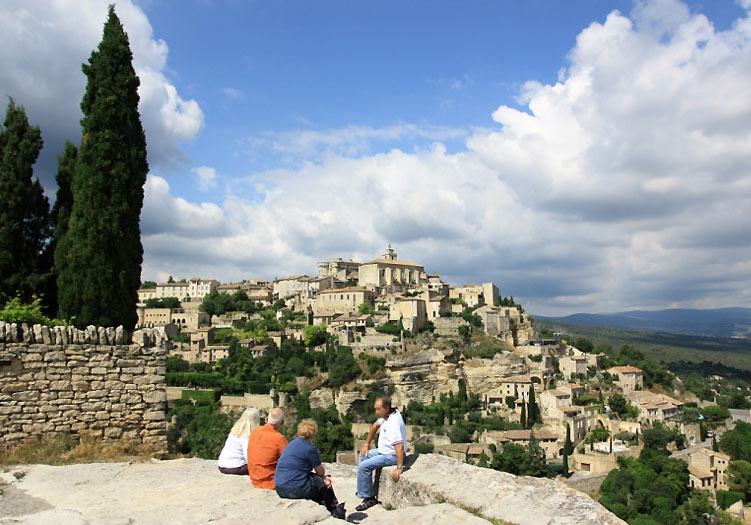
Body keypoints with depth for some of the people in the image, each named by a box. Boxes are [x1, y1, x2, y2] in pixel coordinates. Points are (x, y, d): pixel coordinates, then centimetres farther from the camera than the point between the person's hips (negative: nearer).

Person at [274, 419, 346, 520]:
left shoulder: (291, 444, 13)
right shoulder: (310, 448, -10)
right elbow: (321, 472, -1)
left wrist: (324, 477, 9)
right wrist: (325, 478, 25)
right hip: (297, 490, -8)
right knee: (324, 483, 13)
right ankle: (337, 512, 31)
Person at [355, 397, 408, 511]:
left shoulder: (394, 423, -32)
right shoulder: (386, 414, -1)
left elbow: (399, 446, -38)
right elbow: (375, 426, 16)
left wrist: (399, 468, -38)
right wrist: (367, 444, 18)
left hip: (392, 456, -10)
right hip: (384, 450, 10)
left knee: (364, 466, -18)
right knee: (363, 456, 21)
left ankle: (369, 498, -6)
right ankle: (363, 489, 30)